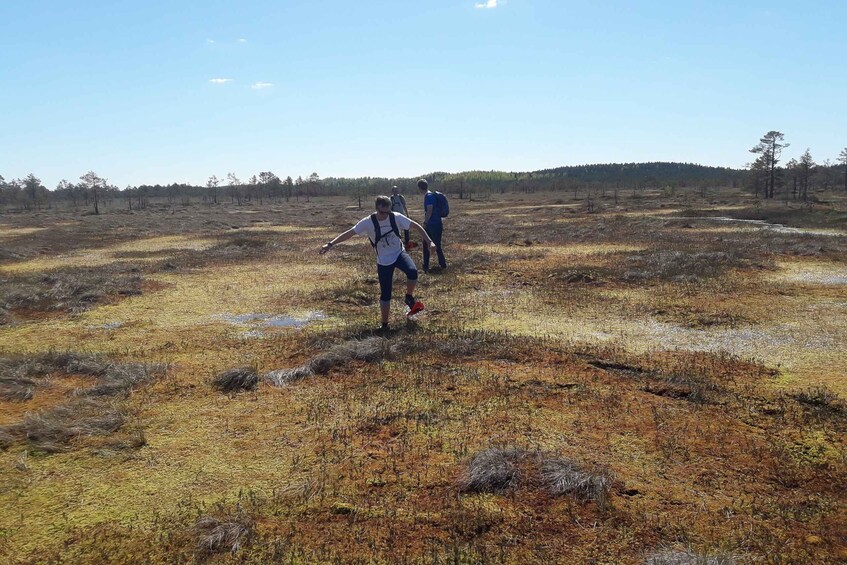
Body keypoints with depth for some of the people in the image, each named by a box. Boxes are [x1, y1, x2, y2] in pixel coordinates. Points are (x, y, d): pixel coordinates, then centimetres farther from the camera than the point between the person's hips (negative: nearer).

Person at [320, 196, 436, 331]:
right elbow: (349, 233, -17)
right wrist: (330, 244, -26)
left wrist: (428, 241, -16)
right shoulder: (368, 222, -17)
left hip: (399, 253, 1)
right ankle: (384, 325, 20)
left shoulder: (396, 217, -15)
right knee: (385, 295, 2)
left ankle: (409, 298, -3)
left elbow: (416, 226, -10)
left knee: (412, 272, -32)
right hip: (383, 261, 0)